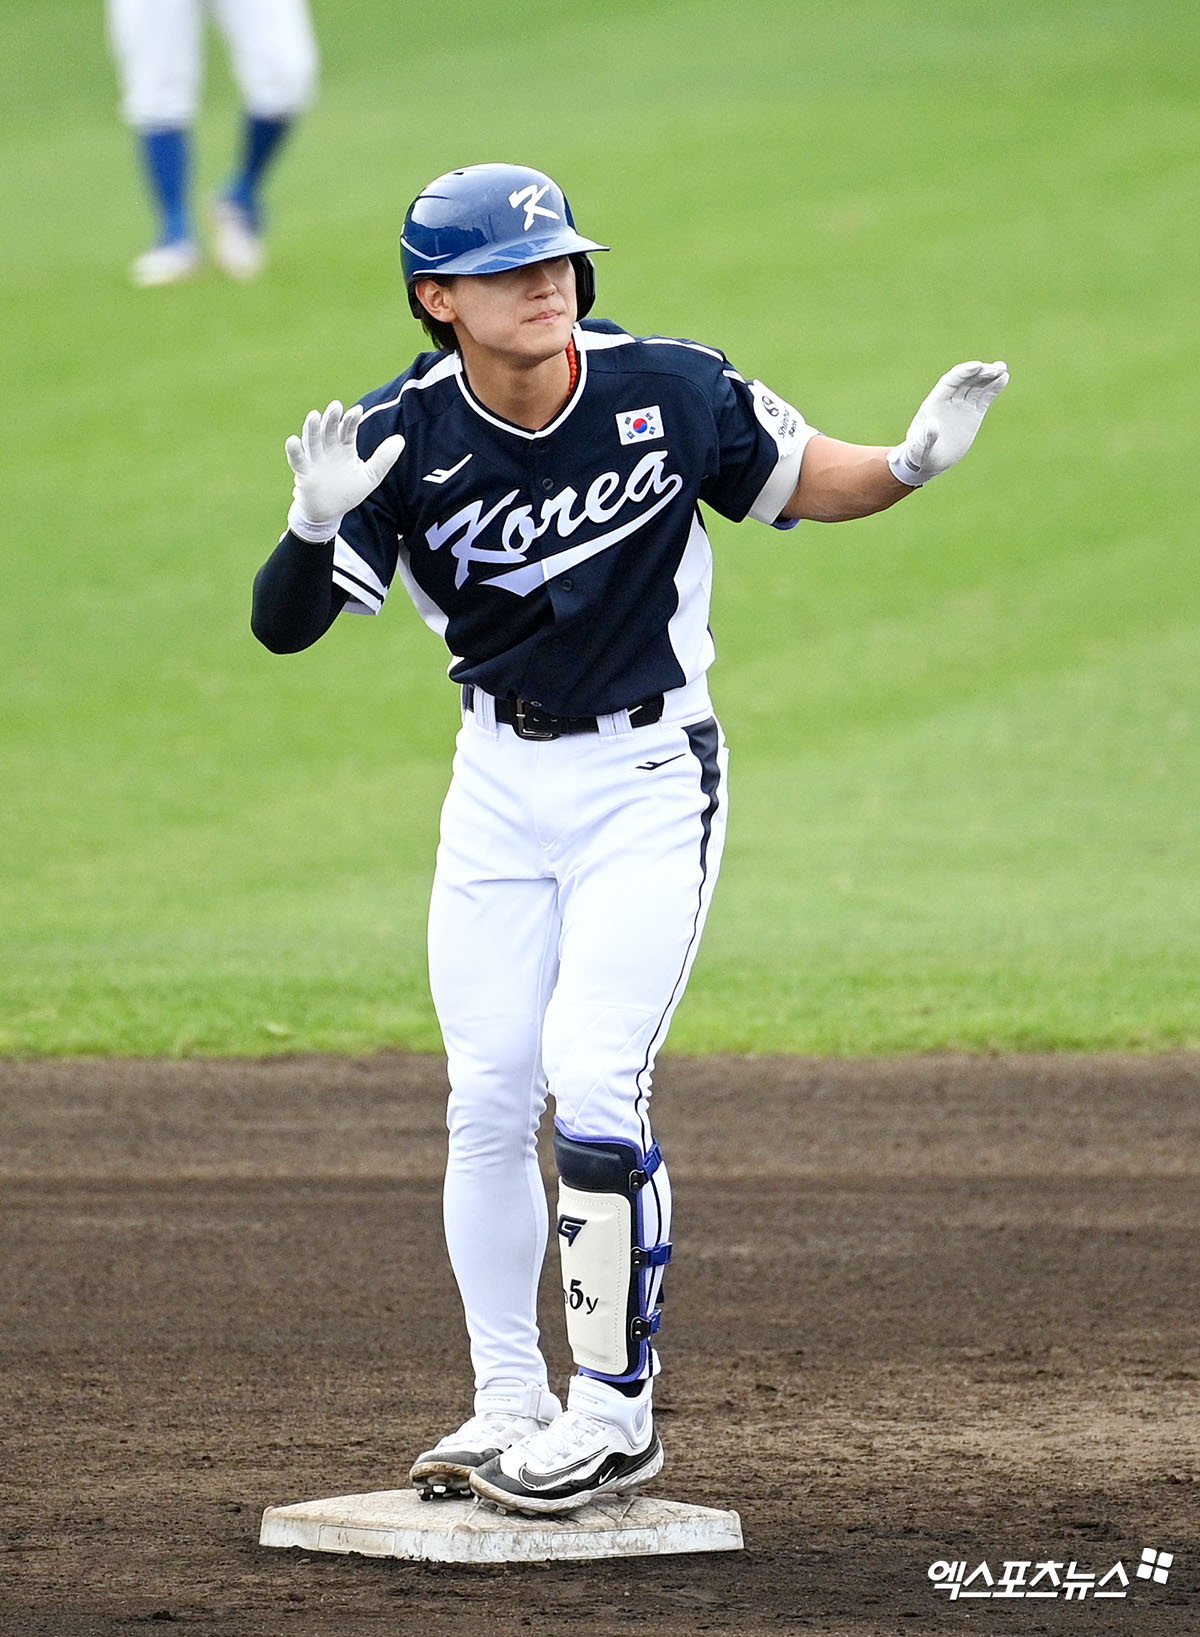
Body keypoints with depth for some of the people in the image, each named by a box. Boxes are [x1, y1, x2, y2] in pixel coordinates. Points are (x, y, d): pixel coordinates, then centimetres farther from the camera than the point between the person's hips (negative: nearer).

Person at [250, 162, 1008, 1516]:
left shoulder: (668, 389, -12)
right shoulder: (407, 440, -12)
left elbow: (805, 483, 3)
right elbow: (284, 626, -16)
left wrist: (915, 462, -18)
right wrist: (316, 522, -37)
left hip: (650, 781, -3)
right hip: (499, 783, 3)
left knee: (591, 1079, -13)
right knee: (487, 1100, 4)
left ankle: (615, 1413, -3)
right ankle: (509, 1402, 18)